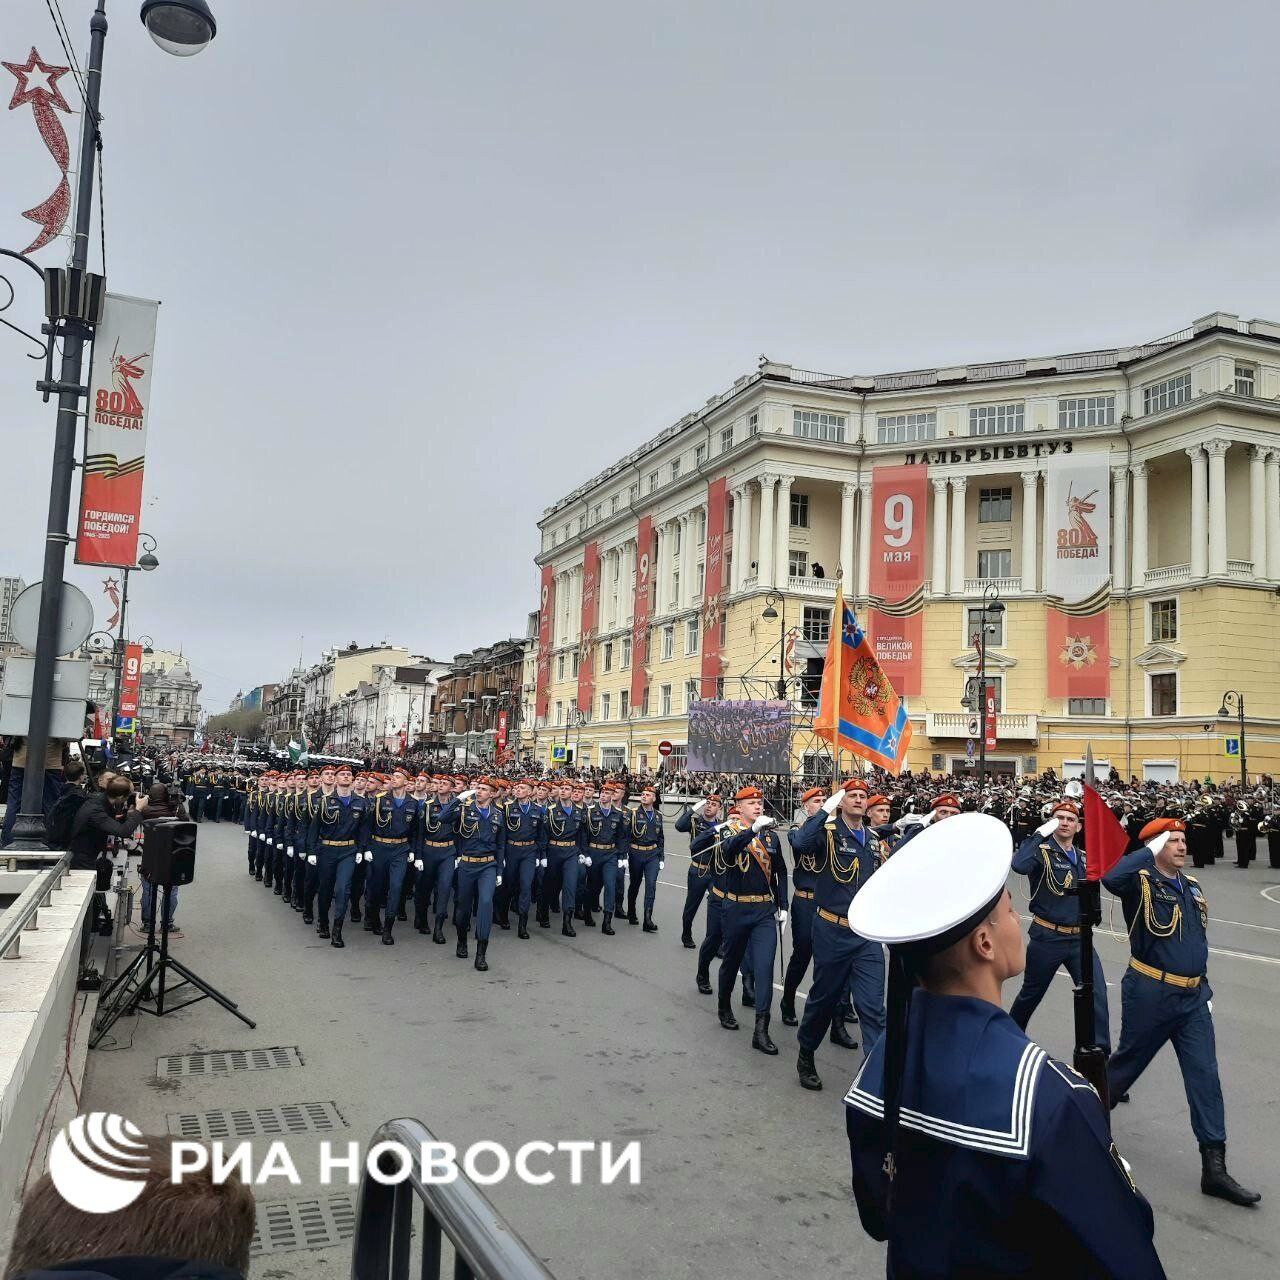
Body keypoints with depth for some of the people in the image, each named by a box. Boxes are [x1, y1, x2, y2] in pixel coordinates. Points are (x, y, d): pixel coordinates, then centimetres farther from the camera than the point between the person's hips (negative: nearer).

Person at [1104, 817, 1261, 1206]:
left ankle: (1214, 1168, 6)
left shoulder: (1192, 887, 10)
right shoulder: (1141, 881, -13)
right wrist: (1151, 850, -27)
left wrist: (1205, 989, 19)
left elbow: (1197, 940, 20)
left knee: (1205, 1076, 2)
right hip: (1150, 993, -6)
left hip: (1193, 997, 6)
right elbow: (1111, 879, -39)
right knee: (1129, 1061, 10)